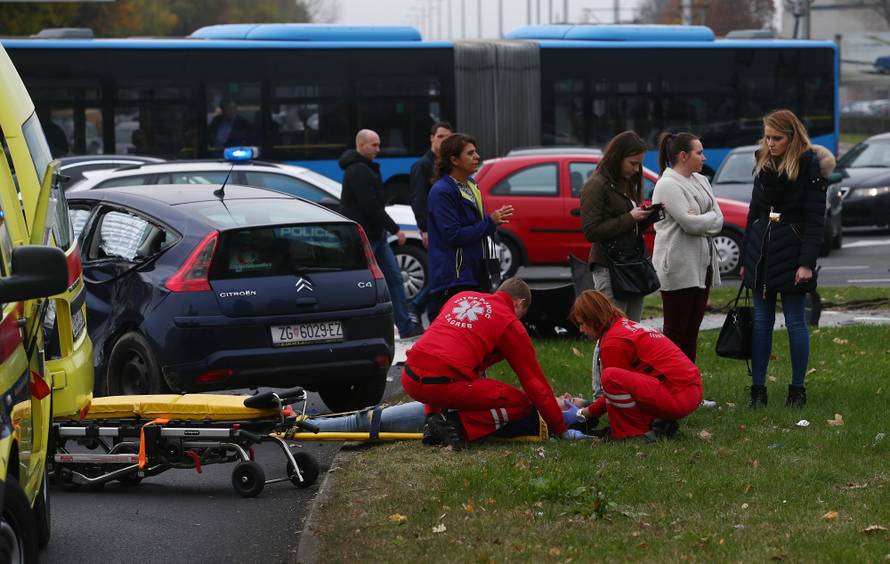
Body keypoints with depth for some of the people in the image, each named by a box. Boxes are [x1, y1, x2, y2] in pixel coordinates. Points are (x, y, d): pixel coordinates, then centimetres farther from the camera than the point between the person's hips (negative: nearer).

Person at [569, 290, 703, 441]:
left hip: (677, 398, -10)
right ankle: (660, 423, 14)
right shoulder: (628, 325, 20)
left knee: (611, 377, -22)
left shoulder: (613, 343, -10)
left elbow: (613, 383, -1)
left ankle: (638, 433, -9)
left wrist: (586, 413, 13)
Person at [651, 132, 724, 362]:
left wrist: (701, 219, -11)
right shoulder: (667, 185, -11)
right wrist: (710, 218, -2)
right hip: (679, 267, -8)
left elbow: (718, 220, 8)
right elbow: (690, 223, -20)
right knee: (676, 331, -5)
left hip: (702, 265, 8)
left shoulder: (701, 181, 15)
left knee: (692, 330, 10)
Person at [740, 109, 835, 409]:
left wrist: (807, 262, -17)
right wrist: (745, 258, 15)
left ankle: (797, 389, 9)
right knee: (761, 321, 6)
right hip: (761, 250, 6)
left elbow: (815, 218, -11)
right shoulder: (764, 163, 12)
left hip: (792, 252, -6)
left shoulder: (809, 165, -8)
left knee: (795, 321, 1)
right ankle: (758, 389, 9)